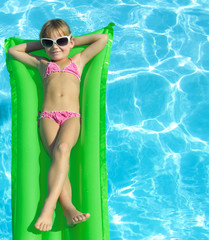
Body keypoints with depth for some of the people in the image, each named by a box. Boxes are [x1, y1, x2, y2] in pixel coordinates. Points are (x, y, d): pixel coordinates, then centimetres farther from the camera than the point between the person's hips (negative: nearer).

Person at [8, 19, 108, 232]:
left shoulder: (78, 60, 28)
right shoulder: (42, 63, 29)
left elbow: (103, 38, 30)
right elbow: (13, 50, 39)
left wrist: (73, 41, 32)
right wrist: (41, 43, 37)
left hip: (71, 117, -1)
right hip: (47, 116, 1)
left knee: (62, 148, -32)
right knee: (57, 156, -26)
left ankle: (49, 207, -43)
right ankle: (68, 209, -41)